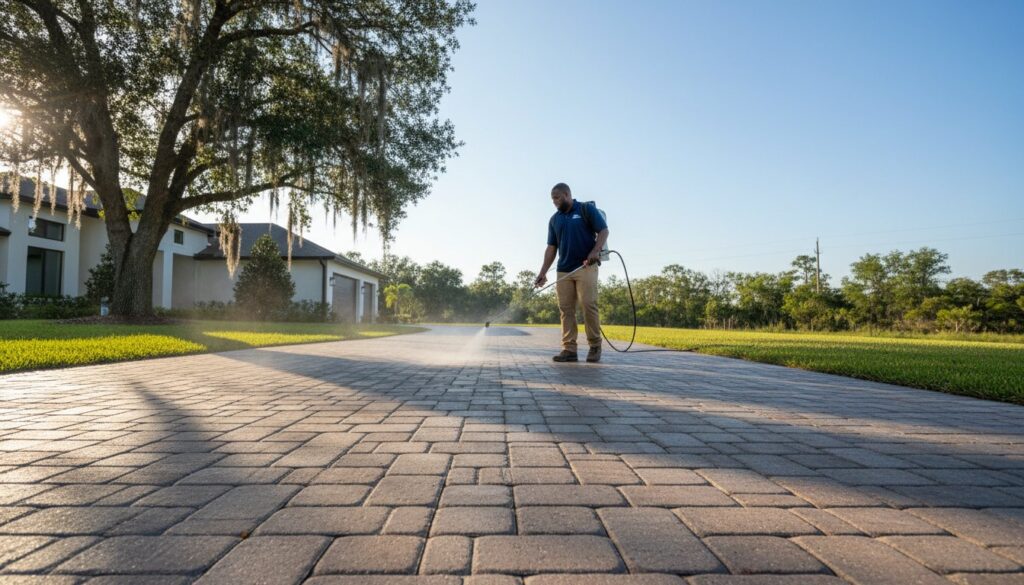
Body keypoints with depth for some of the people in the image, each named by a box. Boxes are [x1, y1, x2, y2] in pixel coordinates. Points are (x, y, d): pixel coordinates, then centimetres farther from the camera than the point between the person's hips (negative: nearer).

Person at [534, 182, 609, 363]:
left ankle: (595, 346, 3)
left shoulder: (587, 209, 3)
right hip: (564, 270, 5)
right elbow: (551, 248, 14)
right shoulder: (554, 219, 16)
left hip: (586, 267, -5)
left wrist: (595, 251, -19)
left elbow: (604, 231, -3)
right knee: (565, 309, 0)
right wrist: (543, 272, 6)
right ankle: (569, 350, 2)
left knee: (589, 305, -11)